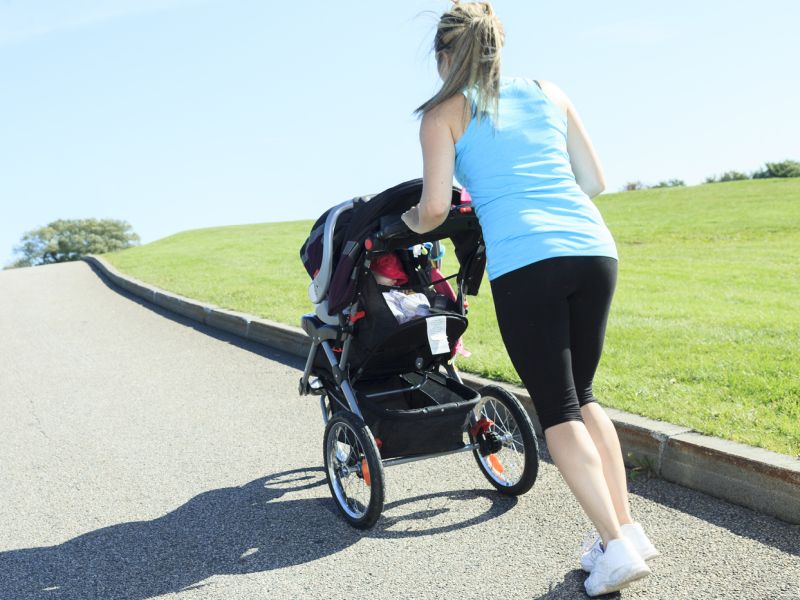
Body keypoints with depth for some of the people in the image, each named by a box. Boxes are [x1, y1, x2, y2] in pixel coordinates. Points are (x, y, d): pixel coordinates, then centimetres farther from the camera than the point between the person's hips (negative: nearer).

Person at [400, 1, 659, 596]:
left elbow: (434, 209, 1)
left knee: (558, 411, 5)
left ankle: (617, 546, 1)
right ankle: (627, 526, 17)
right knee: (582, 396, 19)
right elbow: (595, 181, 19)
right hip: (593, 249, 5)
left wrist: (409, 222, 23)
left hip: (524, 263, -5)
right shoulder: (549, 92, 20)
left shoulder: (445, 113, 8)